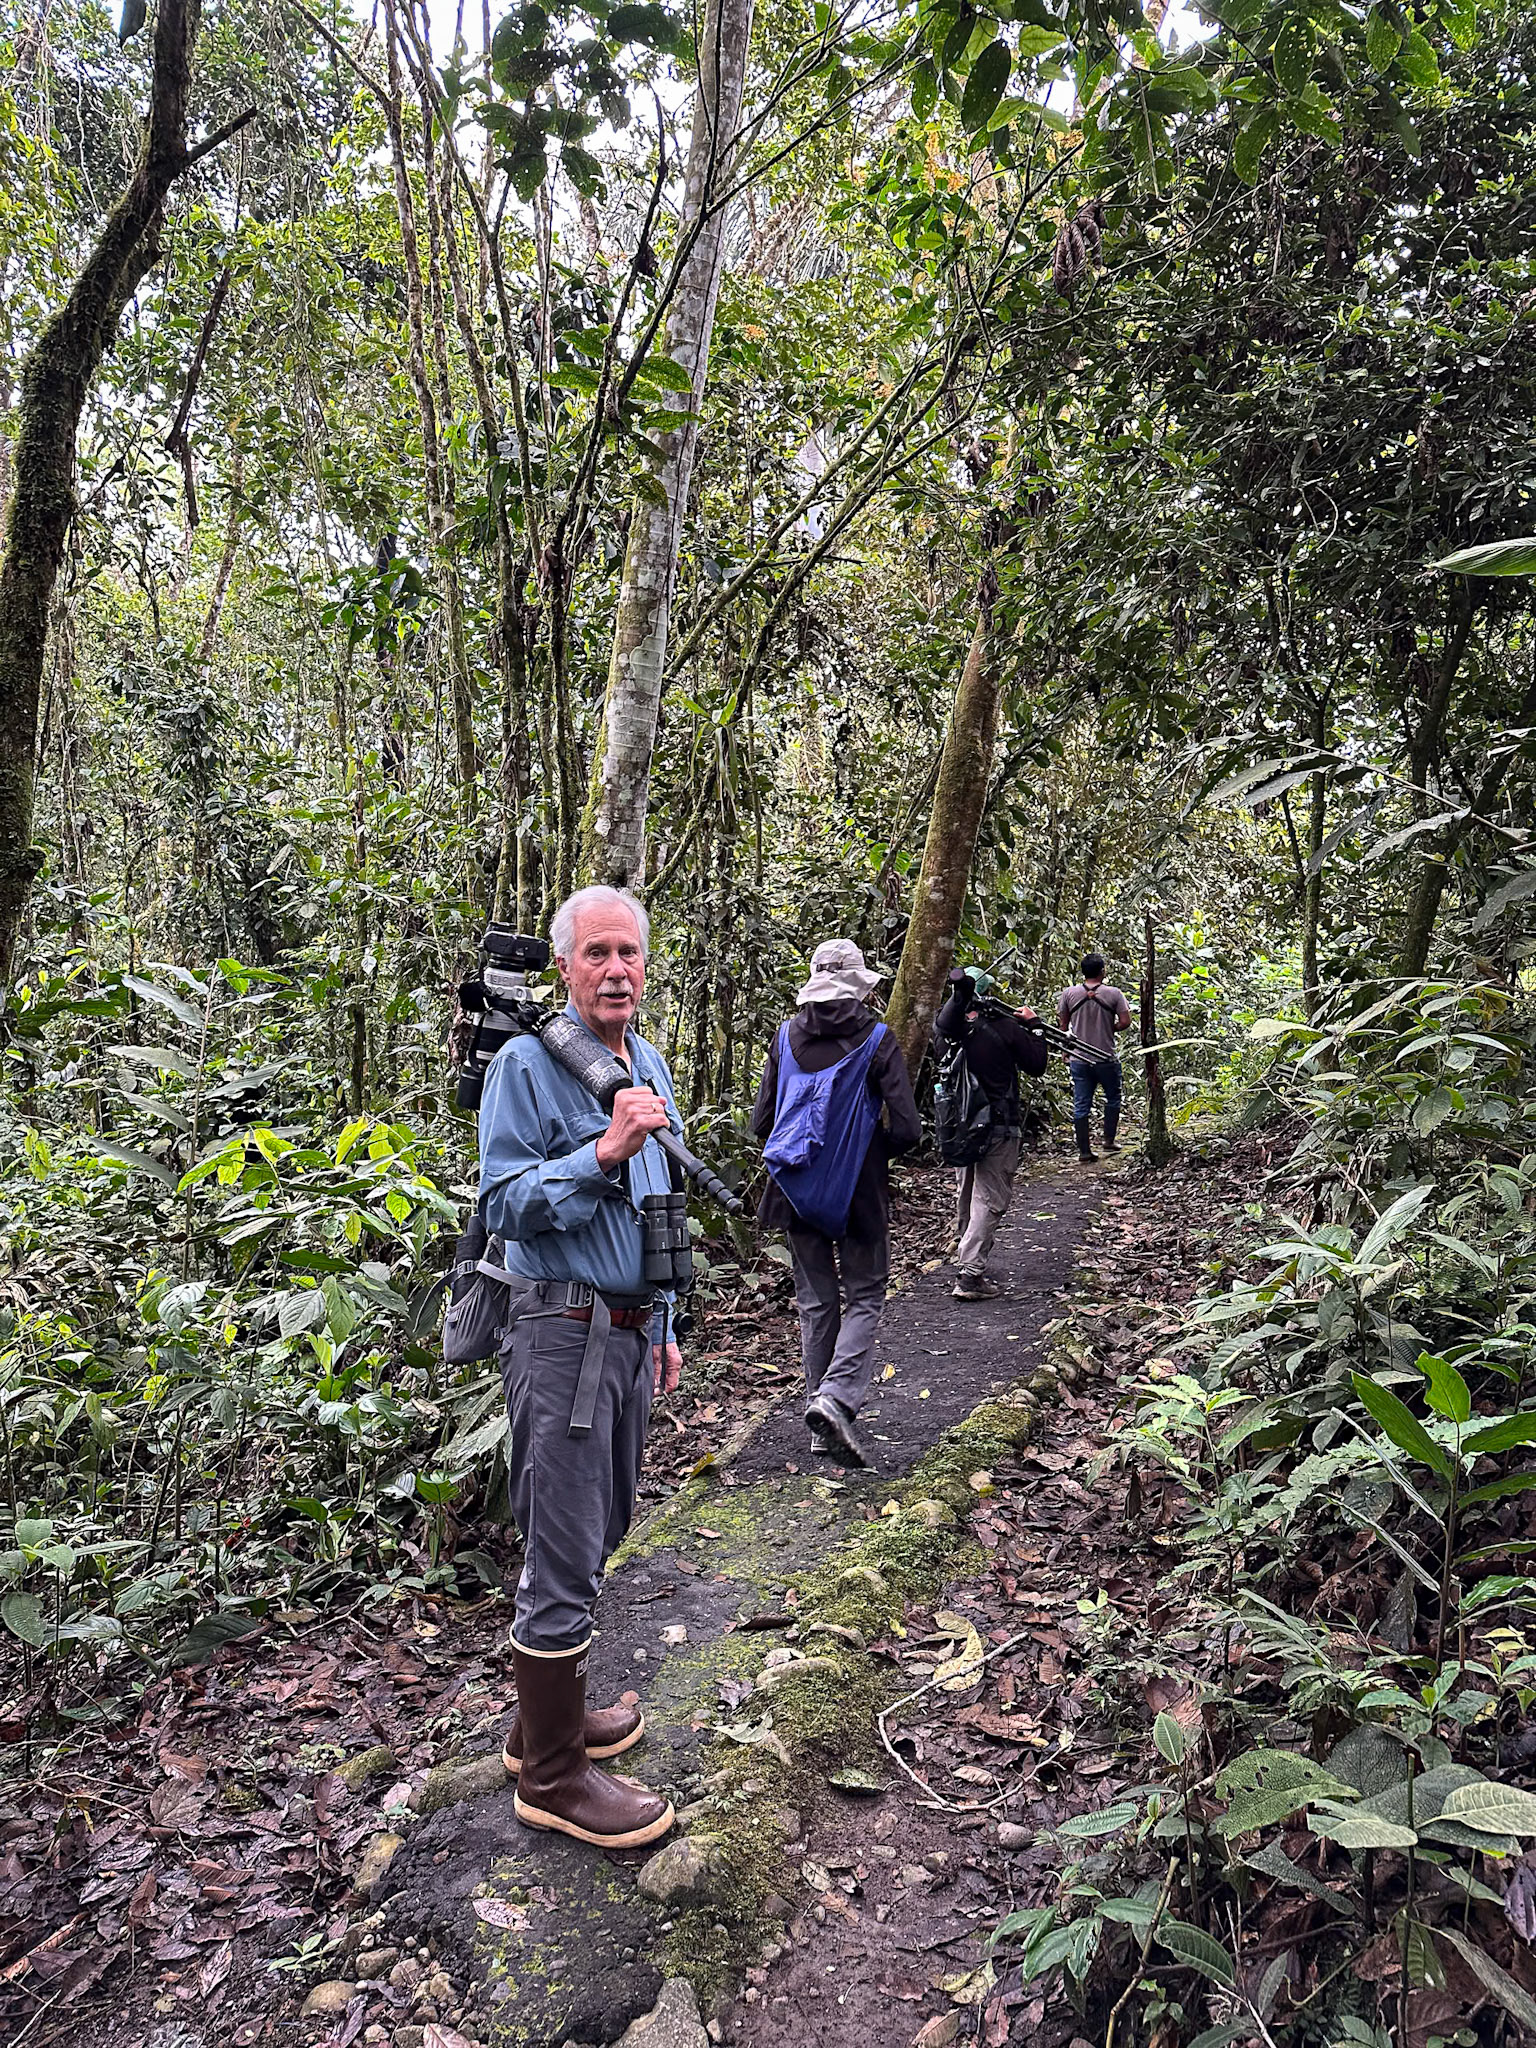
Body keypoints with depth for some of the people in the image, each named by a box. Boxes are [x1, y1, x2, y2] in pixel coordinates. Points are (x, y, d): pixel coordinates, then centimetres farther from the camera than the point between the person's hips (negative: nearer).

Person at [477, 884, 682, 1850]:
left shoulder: (650, 1063, 12)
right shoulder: (528, 1062, -13)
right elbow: (502, 1202, -18)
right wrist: (601, 1154, -28)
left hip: (631, 1327, 8)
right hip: (565, 1333, -8)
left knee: (595, 1537, 18)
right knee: (564, 1552, -1)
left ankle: (551, 1715, 35)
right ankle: (552, 1771, 16)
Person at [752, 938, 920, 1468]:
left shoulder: (786, 1037, 1)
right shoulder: (877, 1040, -8)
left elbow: (761, 1121, 3)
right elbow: (906, 1128, -12)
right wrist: (873, 1148, 8)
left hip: (797, 1190, 3)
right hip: (858, 1192, -3)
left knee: (815, 1301, 14)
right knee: (864, 1298, 8)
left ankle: (819, 1405, 19)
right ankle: (836, 1397, -11)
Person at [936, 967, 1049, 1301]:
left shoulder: (950, 1026, -7)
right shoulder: (1004, 1027, -11)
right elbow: (1036, 1066, -4)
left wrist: (959, 993, -2)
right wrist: (1032, 1026, 11)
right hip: (998, 1126, -5)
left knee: (965, 1196, 19)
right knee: (990, 1199, -1)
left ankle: (967, 1259, 33)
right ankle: (970, 1276, -7)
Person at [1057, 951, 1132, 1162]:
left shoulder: (1068, 994, -1)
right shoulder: (1114, 994, -7)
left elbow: (1062, 1025, 4)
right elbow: (1125, 1022, -9)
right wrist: (1109, 1029, 10)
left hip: (1079, 1059, 2)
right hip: (1106, 1058, -2)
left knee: (1081, 1105, 5)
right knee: (1112, 1098, 19)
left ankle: (1084, 1149, 6)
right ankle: (1109, 1140, 19)